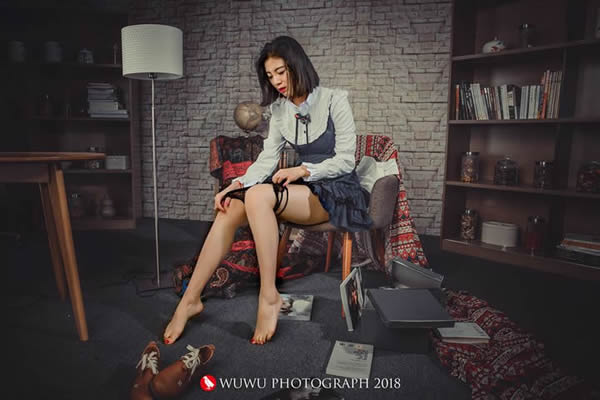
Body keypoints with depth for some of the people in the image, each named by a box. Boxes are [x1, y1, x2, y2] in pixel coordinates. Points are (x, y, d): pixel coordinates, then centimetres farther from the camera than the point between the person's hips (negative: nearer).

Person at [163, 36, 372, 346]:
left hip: (337, 191, -5)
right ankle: (190, 300, -14)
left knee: (259, 195, -34)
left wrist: (304, 170, -22)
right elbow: (267, 159, 2)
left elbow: (345, 160, -9)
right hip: (303, 189, 6)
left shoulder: (334, 101, -5)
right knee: (229, 209, -20)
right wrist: (237, 184, -15)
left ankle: (269, 297, -26)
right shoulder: (280, 110, 11)